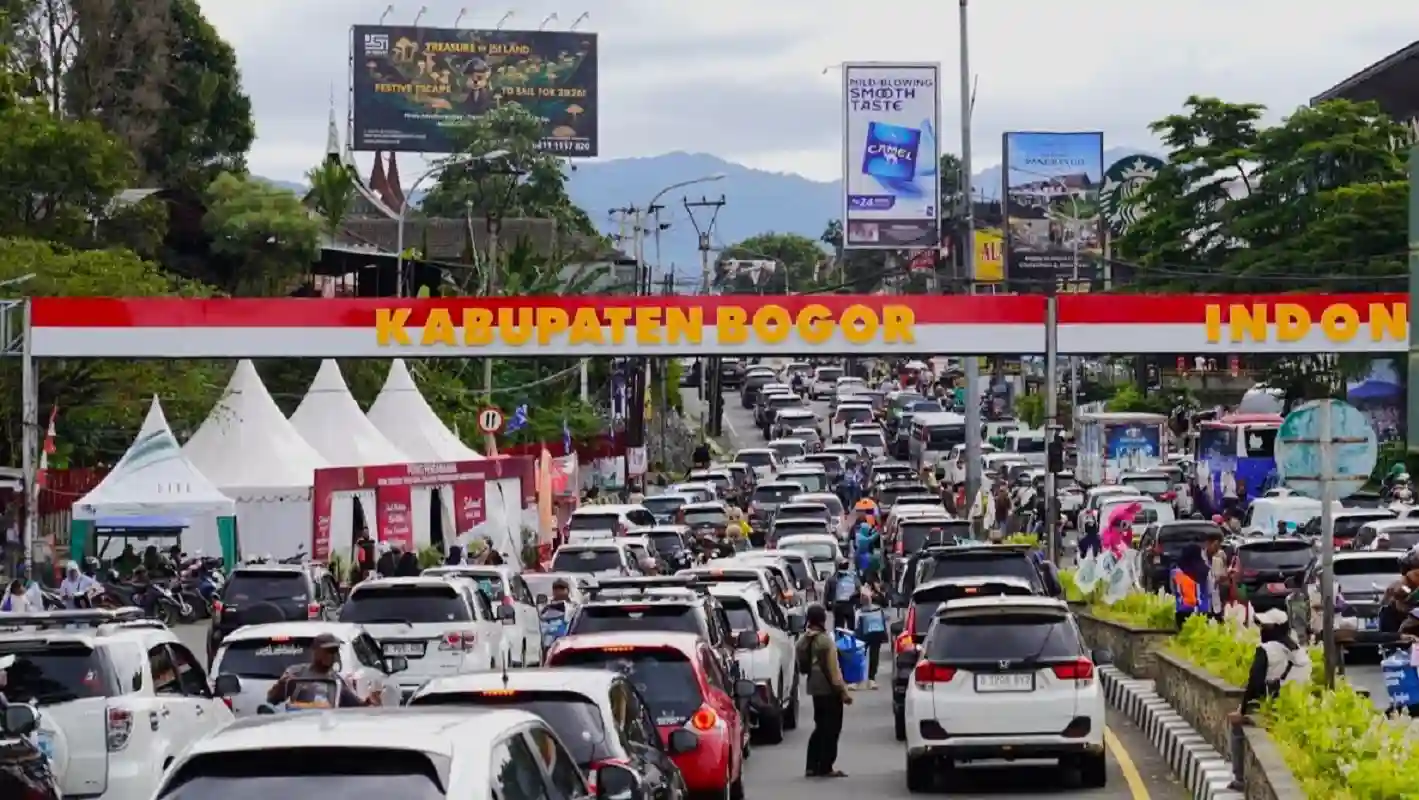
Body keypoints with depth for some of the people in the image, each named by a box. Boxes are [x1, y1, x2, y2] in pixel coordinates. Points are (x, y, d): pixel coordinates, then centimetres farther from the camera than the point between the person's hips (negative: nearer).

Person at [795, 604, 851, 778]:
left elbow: (801, 667, 11)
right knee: (831, 728, 1)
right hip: (829, 688, -7)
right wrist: (843, 691, -14)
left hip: (814, 687, 7)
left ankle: (812, 766, 13)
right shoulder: (825, 640, -16)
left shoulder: (802, 641, 5)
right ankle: (825, 767, 0)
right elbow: (833, 668, -17)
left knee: (820, 727, 16)